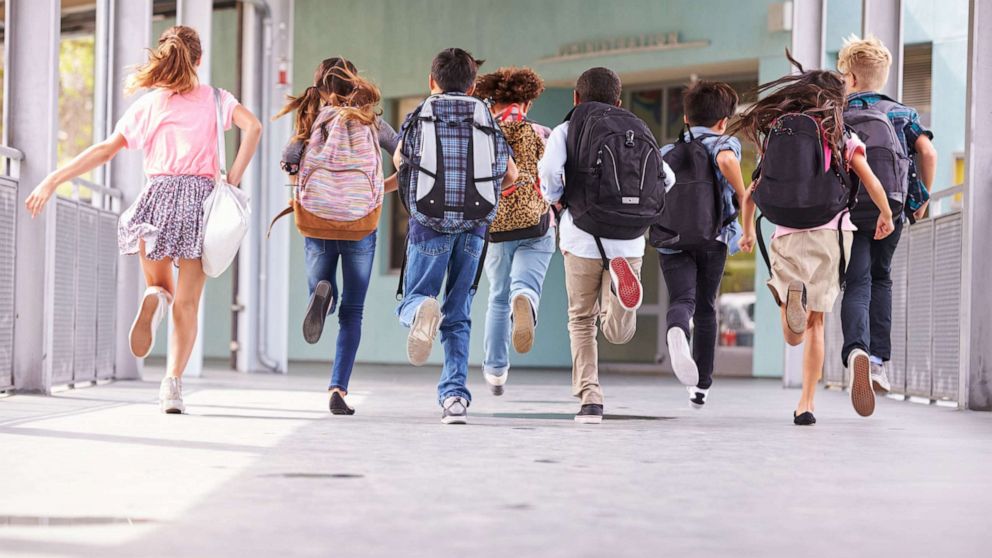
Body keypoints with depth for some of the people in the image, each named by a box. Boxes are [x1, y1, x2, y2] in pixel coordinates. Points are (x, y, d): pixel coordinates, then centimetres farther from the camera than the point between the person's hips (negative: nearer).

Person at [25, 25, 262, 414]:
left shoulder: (149, 104, 10)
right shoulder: (214, 99, 10)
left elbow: (106, 150, 3)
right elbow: (252, 126, -8)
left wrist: (53, 181, 4)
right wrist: (233, 180, -4)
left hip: (159, 196, 0)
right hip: (201, 196, 0)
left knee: (160, 286, 19)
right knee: (186, 304, 4)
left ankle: (155, 299, -19)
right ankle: (173, 384, -11)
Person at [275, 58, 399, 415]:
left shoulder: (311, 121, 2)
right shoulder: (371, 123, 3)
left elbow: (289, 163, -11)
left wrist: (306, 188, 8)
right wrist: (383, 188, 15)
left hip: (317, 222, 0)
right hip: (361, 224, 0)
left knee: (322, 294, 19)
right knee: (352, 312, 7)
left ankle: (323, 294, -18)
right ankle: (338, 389, -5)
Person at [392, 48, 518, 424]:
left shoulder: (419, 117, 8)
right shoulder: (488, 121, 12)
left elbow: (398, 160, 24)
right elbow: (511, 174, 22)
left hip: (430, 223, -2)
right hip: (474, 226, 2)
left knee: (411, 300, 7)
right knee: (458, 317, 11)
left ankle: (421, 309, -30)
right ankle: (454, 394, -1)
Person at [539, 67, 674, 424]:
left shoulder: (567, 130, 4)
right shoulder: (638, 132, 15)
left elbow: (549, 170, -15)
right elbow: (667, 178, 7)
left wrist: (554, 199, 5)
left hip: (584, 237, -2)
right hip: (629, 241, 2)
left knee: (582, 320, 15)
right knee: (618, 333, 4)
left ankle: (589, 399, 3)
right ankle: (620, 279, -27)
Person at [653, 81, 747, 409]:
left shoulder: (667, 152, 20)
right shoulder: (723, 143, 9)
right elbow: (727, 160, -17)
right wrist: (743, 198, -6)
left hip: (671, 241, 1)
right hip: (711, 238, -1)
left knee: (682, 300, -9)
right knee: (706, 308, 15)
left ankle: (677, 331, -48)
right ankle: (701, 385, 20)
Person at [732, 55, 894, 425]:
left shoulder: (775, 135, 11)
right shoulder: (841, 137, 3)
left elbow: (751, 194, 14)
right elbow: (871, 183, -5)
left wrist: (747, 231, 30)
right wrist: (886, 215, 14)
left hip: (787, 237, 1)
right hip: (831, 232, -1)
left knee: (794, 336, 0)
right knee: (815, 323, 12)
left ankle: (790, 294, -34)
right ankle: (806, 404, 5)